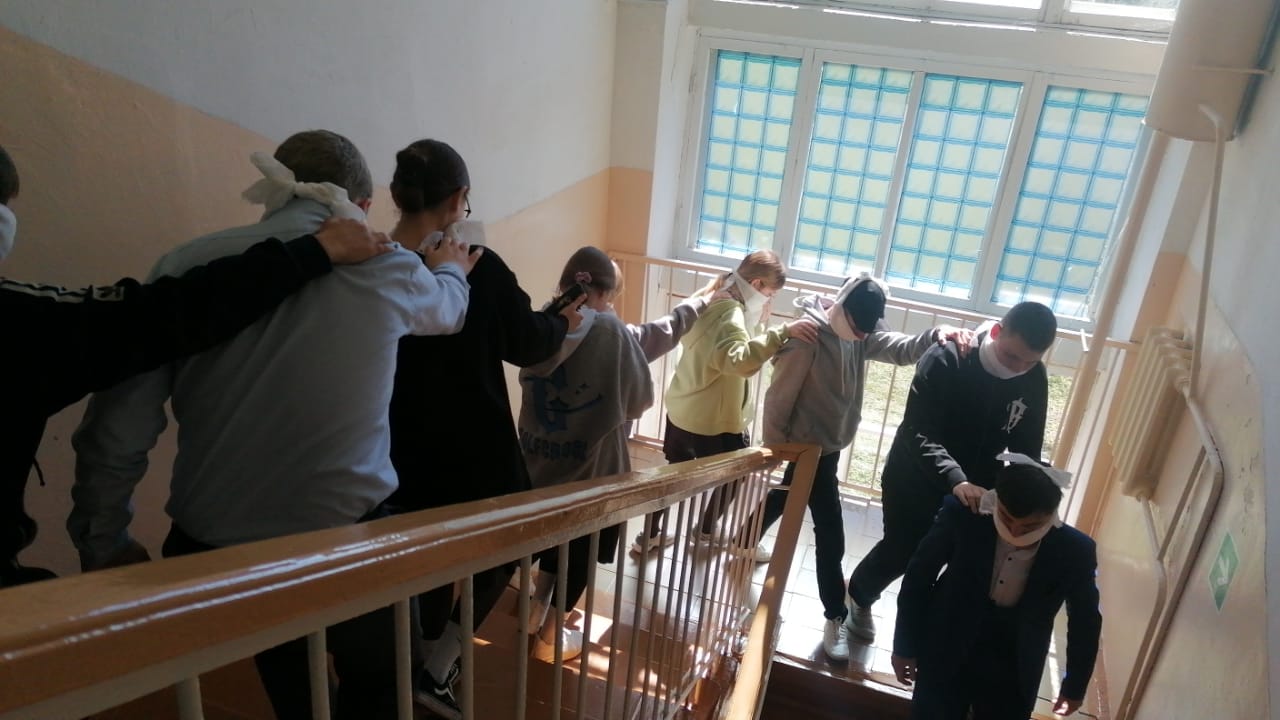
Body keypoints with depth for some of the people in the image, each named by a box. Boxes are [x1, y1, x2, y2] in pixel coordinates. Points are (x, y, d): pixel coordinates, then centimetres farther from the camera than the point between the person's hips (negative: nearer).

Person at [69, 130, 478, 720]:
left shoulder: (188, 265, -5)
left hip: (214, 547, 2)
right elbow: (447, 308, 18)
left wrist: (103, 552, 7)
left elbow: (116, 436, -7)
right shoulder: (386, 267, -6)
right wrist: (452, 271, 40)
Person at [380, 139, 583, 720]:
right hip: (474, 448, -4)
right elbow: (527, 343, -2)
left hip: (400, 450, 4)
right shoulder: (479, 267, -15)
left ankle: (432, 669, 36)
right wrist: (563, 322, 18)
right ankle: (436, 671, 13)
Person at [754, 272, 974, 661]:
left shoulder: (861, 332, -2)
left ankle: (743, 541, 50)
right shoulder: (808, 336, -26)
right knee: (830, 534, -3)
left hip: (829, 446, 8)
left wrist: (938, 335, -36)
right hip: (808, 449, -8)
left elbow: (900, 348, -16)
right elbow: (779, 398, -21)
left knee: (783, 499, 27)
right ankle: (836, 618, 10)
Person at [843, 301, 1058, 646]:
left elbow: (1027, 448, 0)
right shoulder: (945, 360, -26)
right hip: (914, 479, -4)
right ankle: (859, 596, 38)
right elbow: (917, 432, -31)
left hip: (974, 487, 4)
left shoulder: (1035, 380, -10)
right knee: (899, 552, 7)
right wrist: (955, 479, -45)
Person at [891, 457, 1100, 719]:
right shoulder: (962, 514, -22)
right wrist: (905, 645, -1)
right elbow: (918, 577, -8)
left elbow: (1085, 621, 3)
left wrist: (1074, 686, 14)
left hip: (1013, 671, 1)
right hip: (947, 652, -1)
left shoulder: (1075, 551, -16)